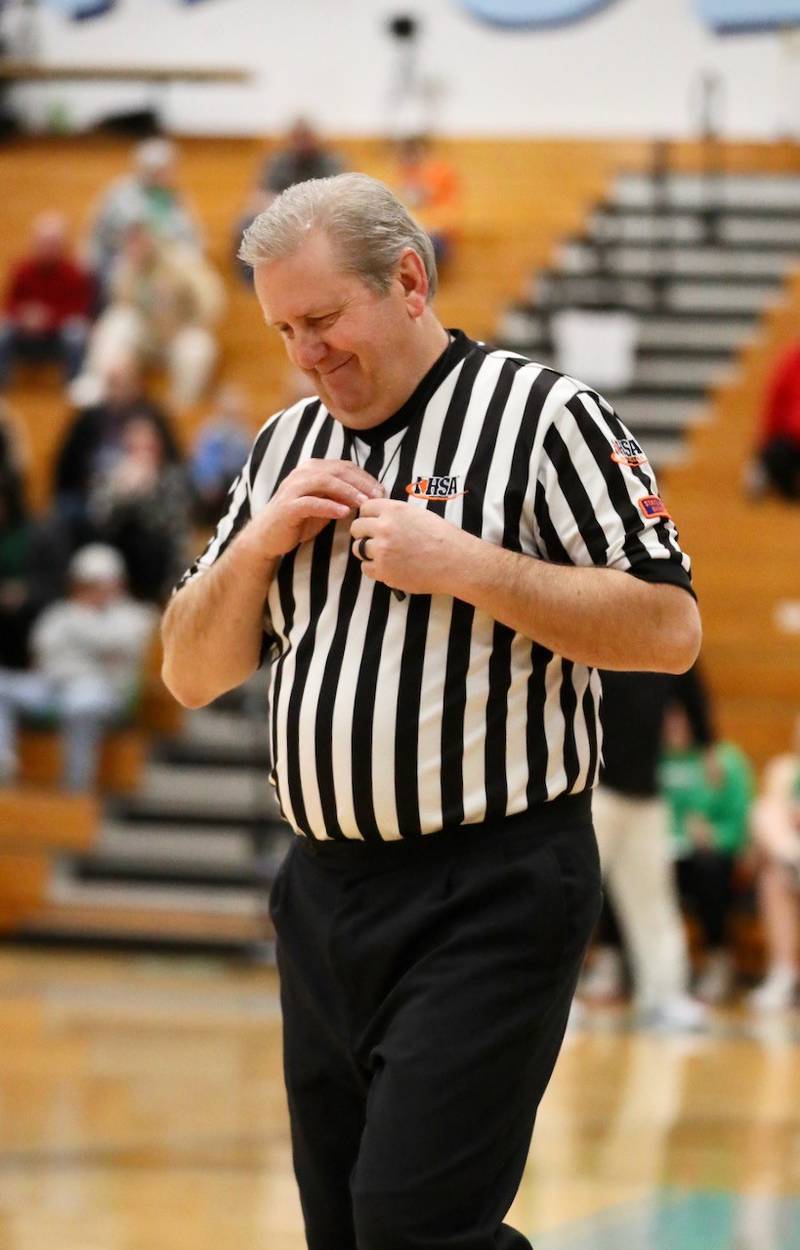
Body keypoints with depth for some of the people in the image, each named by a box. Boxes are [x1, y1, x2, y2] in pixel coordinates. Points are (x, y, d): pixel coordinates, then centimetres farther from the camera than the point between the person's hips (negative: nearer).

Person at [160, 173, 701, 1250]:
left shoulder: (541, 415, -5)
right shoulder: (287, 447, 15)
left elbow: (670, 629, -12)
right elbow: (193, 675, 15)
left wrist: (462, 565, -17)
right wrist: (260, 541, -2)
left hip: (491, 892, -7)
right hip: (326, 886, 7)